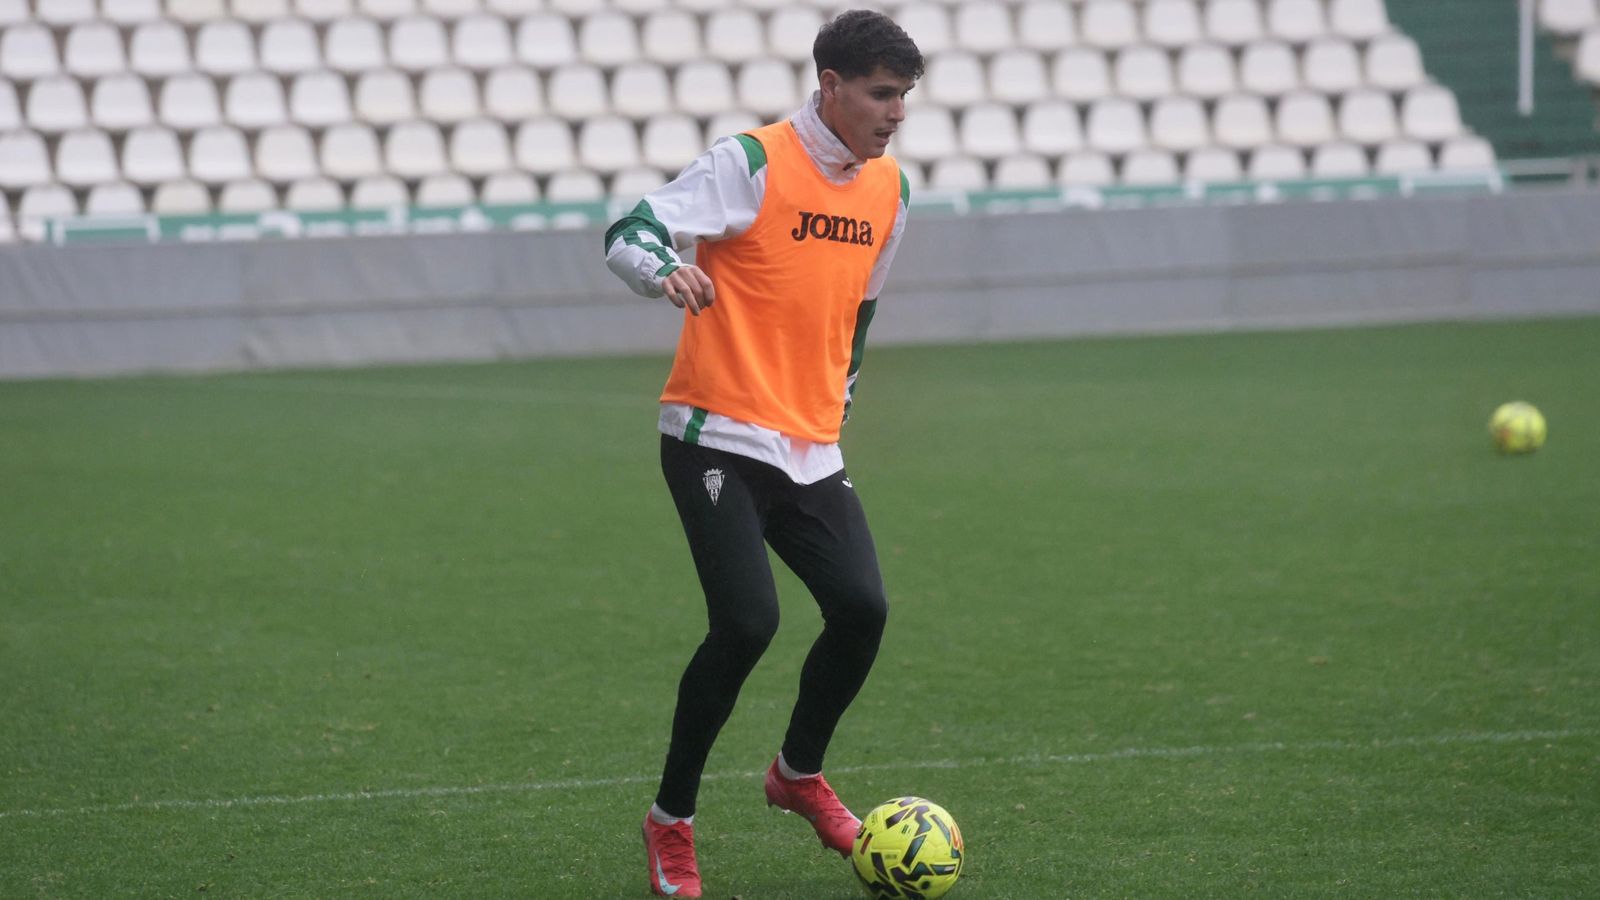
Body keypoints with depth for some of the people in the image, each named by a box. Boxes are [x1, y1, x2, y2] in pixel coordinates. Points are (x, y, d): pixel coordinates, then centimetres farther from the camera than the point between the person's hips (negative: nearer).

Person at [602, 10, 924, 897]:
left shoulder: (888, 190, 11)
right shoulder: (751, 163, -10)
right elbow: (628, 234, -17)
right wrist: (667, 269, -38)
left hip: (810, 449, 6)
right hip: (717, 437, -6)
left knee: (861, 608, -8)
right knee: (747, 622, -18)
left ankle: (798, 775, 21)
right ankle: (670, 821, -1)